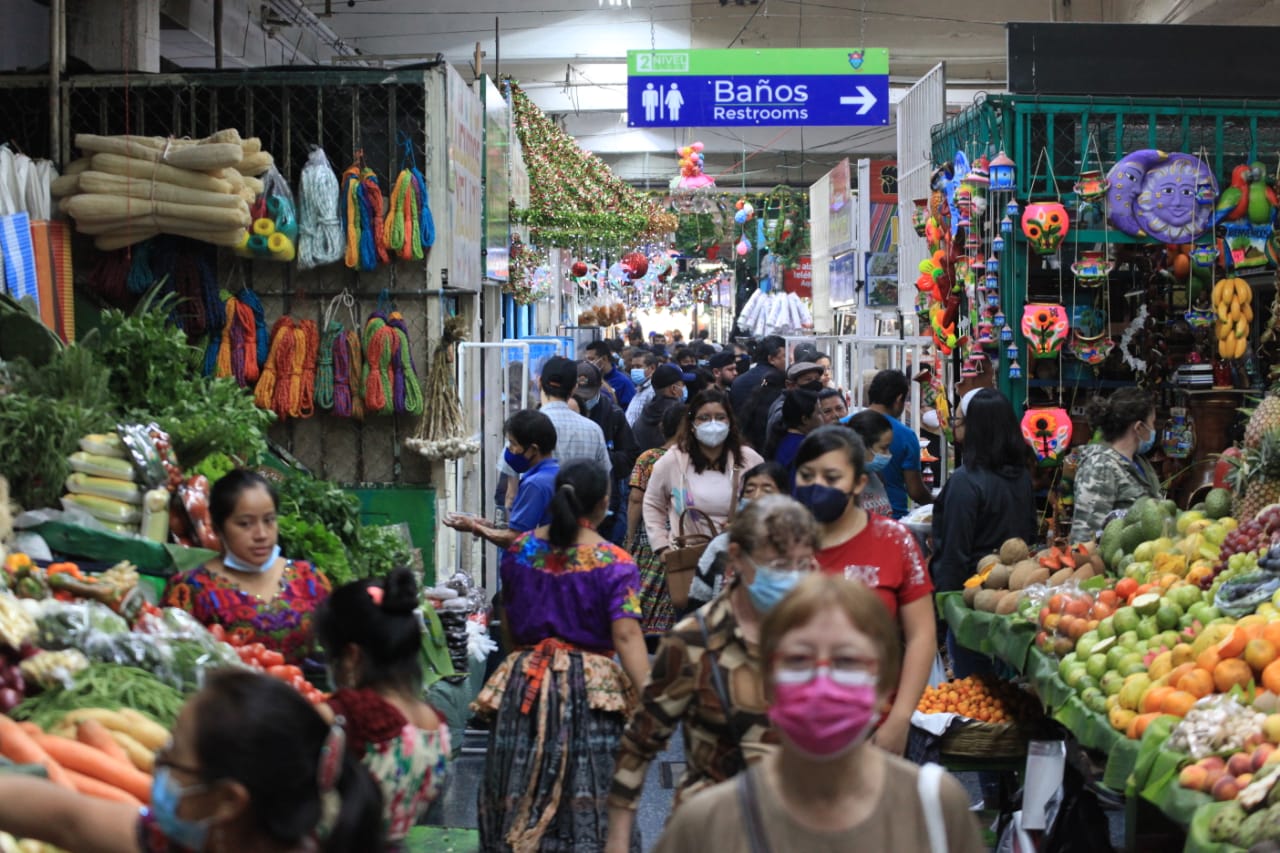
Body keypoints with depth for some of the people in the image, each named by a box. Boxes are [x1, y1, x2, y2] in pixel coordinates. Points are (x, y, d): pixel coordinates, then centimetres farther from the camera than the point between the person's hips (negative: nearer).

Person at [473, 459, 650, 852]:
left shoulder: (519, 550, 4)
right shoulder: (614, 563, -10)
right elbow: (626, 636, -19)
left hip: (524, 687, 4)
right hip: (591, 688, -4)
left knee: (521, 801, 12)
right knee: (586, 807, 1)